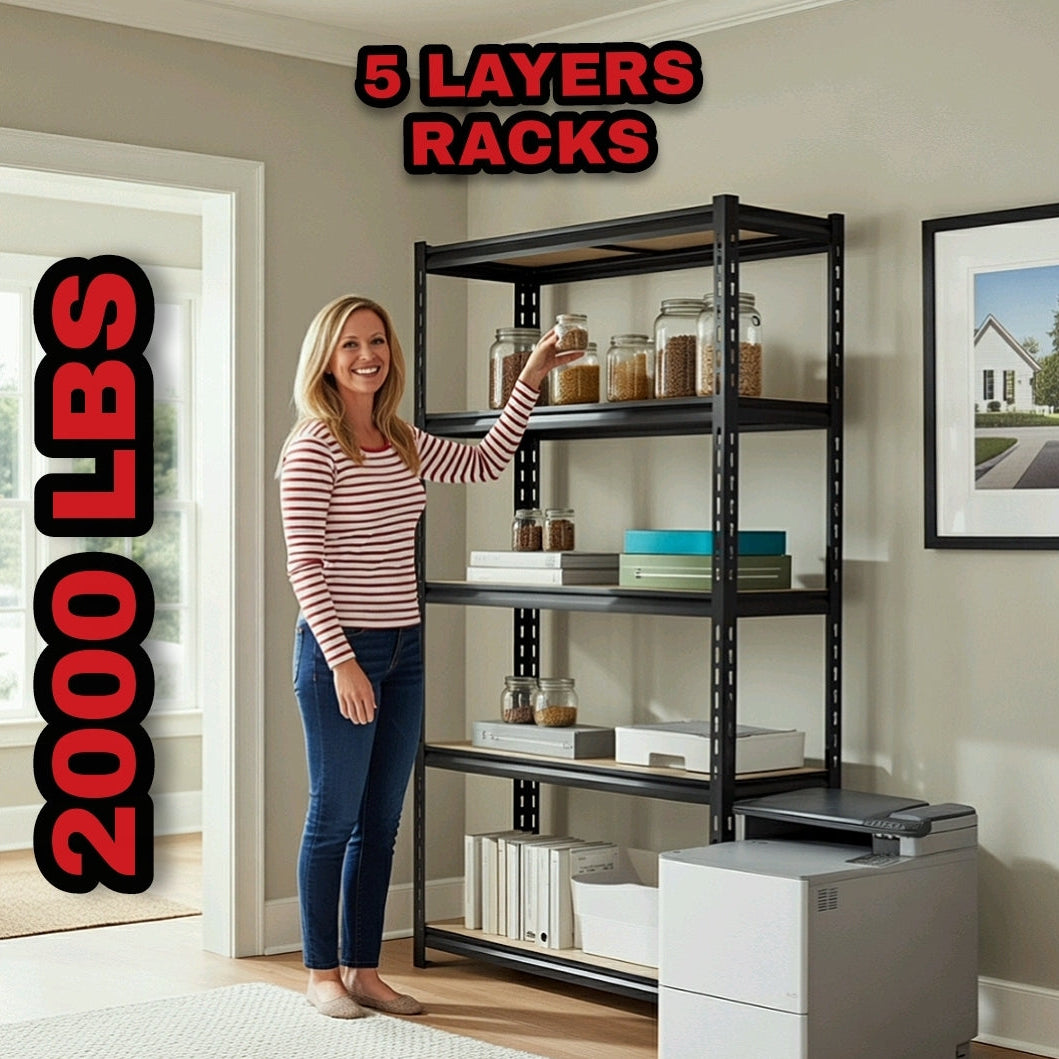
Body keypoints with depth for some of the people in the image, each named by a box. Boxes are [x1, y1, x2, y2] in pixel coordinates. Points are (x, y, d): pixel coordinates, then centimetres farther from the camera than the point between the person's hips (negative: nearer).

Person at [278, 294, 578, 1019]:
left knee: (382, 822, 11)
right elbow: (304, 564, -15)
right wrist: (343, 660, -21)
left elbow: (486, 463, 23)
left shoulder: (405, 442, 9)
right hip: (337, 649, -7)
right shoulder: (314, 448, -11)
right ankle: (324, 974, 16)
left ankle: (364, 971, 21)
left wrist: (531, 380, 17)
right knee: (335, 818, 3)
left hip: (403, 648, 7)